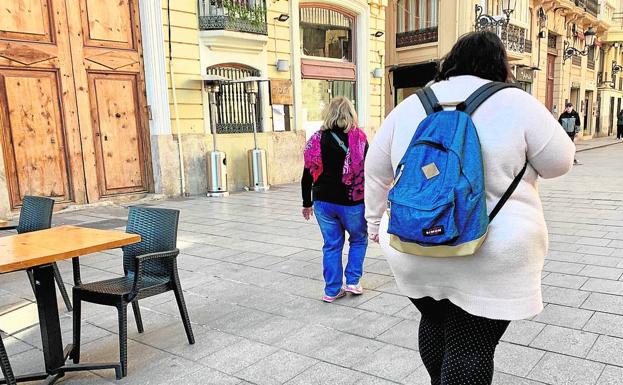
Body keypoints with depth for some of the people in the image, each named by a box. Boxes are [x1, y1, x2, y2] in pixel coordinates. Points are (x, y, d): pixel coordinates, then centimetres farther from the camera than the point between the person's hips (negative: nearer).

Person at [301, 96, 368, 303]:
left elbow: (308, 175, 2)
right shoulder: (358, 138, -7)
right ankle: (353, 281, 19)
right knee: (359, 239, 21)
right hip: (351, 202, -2)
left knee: (331, 245, 13)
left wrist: (307, 203, 12)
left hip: (323, 201, 3)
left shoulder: (317, 139, 0)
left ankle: (332, 290, 18)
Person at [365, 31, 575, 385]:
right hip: (491, 257, -4)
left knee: (436, 323, 23)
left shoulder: (409, 106, 4)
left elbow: (376, 172, 9)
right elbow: (559, 162, 2)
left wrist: (376, 220, 21)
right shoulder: (516, 103, -7)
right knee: (471, 347, 3)